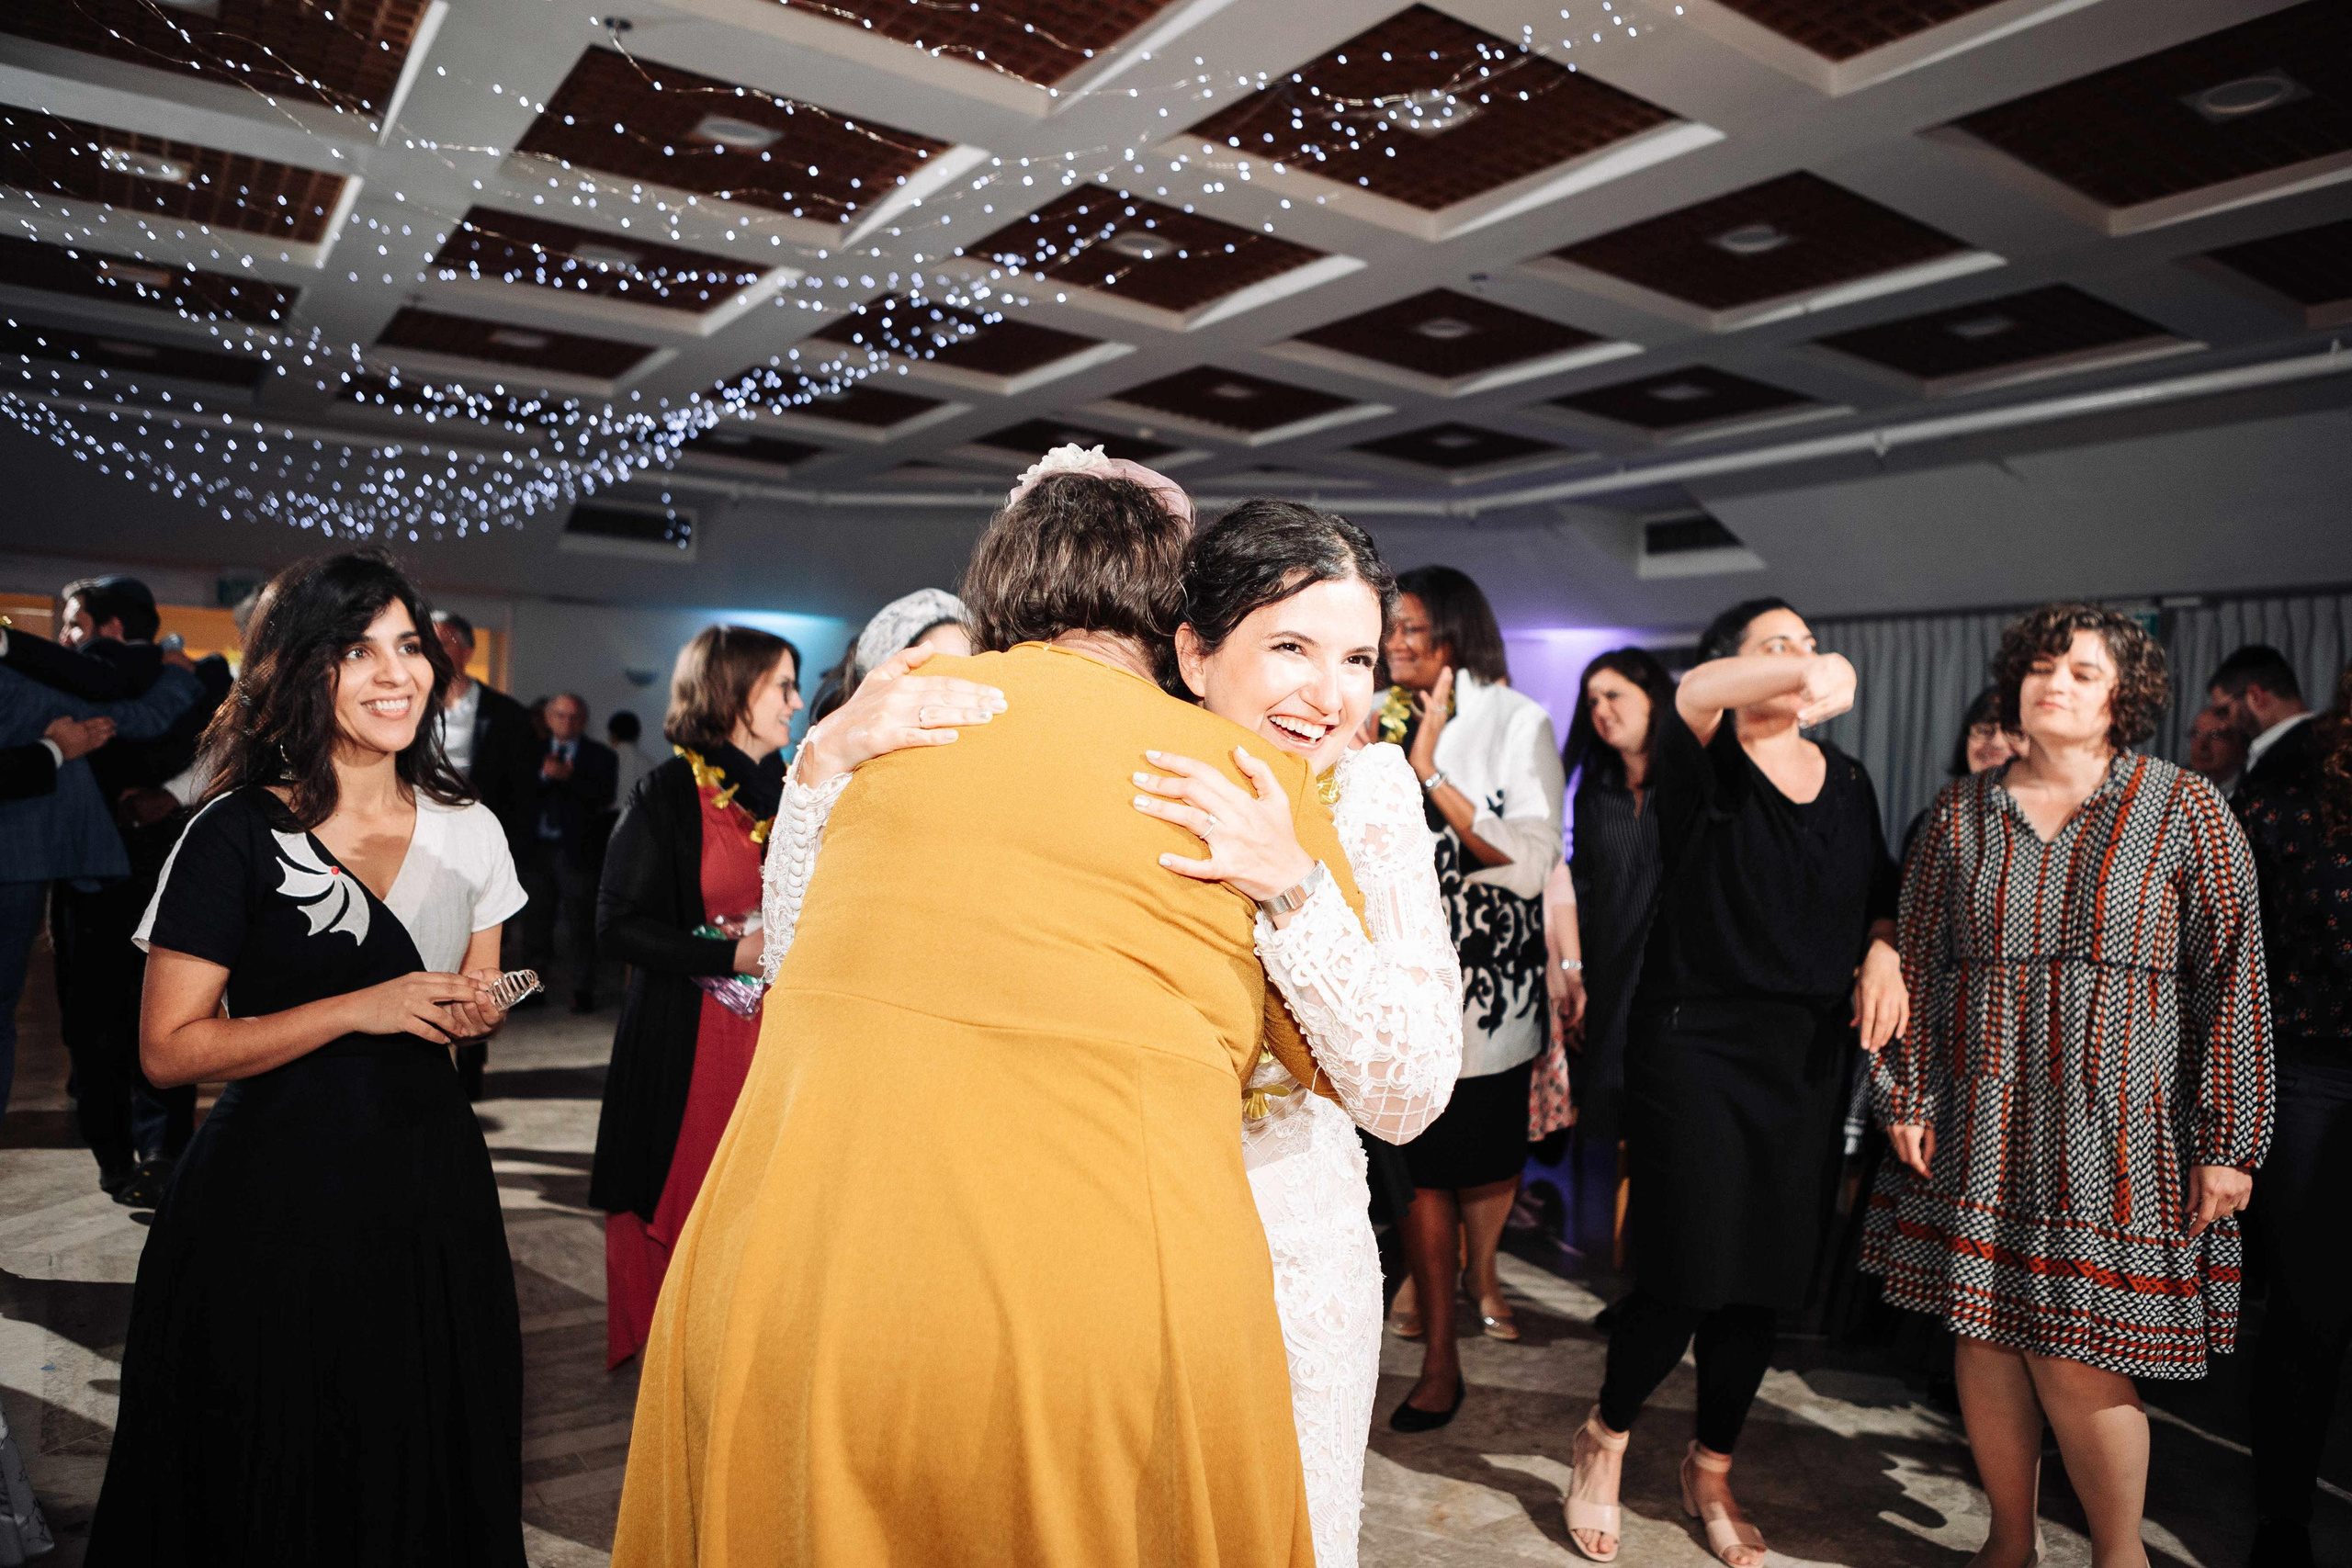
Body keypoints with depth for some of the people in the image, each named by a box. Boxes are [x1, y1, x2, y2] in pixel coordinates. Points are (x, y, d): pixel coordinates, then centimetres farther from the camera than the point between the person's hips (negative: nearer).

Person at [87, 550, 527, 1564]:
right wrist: (365, 1007, -19)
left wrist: (474, 1015, -6)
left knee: (427, 1473, 15)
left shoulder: (468, 832, 4)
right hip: (275, 1195, -4)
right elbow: (168, 1049, -12)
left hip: (430, 1184, 4)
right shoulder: (238, 835, -10)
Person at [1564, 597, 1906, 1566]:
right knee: (1688, 1274, -5)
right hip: (1696, 1046, -5)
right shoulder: (1707, 765, -8)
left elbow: (1880, 894, 19)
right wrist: (1805, 674, -50)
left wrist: (1884, 951, -3)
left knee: (1766, 1282, 11)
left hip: (1810, 1058, 6)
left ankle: (1712, 1472, 35)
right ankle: (1605, 1440, 24)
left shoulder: (1847, 780, 11)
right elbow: (1695, 691, -31)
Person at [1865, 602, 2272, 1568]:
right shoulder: (1962, 812, 7)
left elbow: (2234, 979, -3)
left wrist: (2230, 1142, -6)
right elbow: (1919, 963, 8)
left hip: (2117, 1126, -3)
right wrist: (1908, 1098, 2)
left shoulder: (2186, 810, 0)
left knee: (2078, 1358, -1)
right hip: (1980, 1124, 3)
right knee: (1984, 1335, 8)